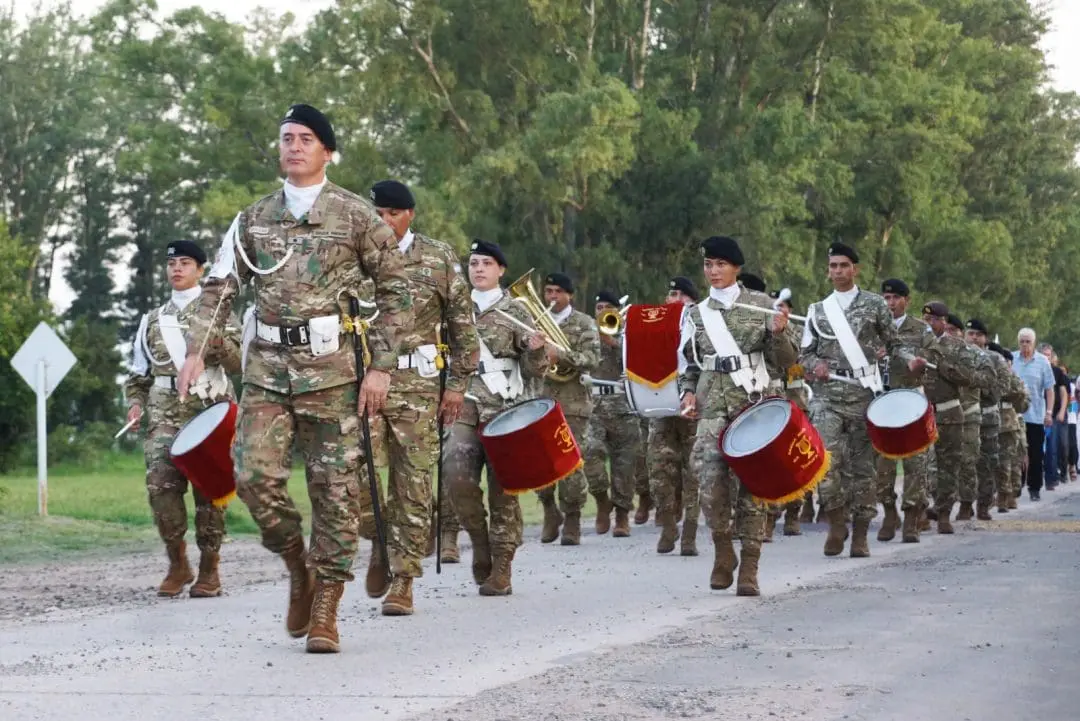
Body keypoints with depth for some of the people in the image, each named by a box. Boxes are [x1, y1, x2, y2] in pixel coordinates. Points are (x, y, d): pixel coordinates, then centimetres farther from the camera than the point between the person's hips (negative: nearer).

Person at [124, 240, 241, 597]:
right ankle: (177, 564, -3)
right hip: (165, 411, 2)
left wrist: (218, 342, -16)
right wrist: (136, 403, 7)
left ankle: (209, 570, 6)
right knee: (160, 482, -16)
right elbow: (138, 373, 24)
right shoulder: (153, 320, 20)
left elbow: (238, 361, 3)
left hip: (210, 408, -2)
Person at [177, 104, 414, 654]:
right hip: (267, 367, 3)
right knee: (253, 475, -10)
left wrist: (382, 366, -5)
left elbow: (396, 292, 2)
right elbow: (220, 287, 11)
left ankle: (324, 613, 6)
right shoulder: (254, 219, 12)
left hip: (331, 368, -3)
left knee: (335, 489, -2)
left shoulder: (356, 215, 2)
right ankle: (298, 567, 17)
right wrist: (196, 349, -4)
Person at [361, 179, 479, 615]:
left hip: (418, 387, -1)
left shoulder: (438, 259, 4)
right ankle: (381, 542, 13)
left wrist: (457, 384, 2)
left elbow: (463, 325, 7)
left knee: (412, 483, 0)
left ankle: (402, 580, 7)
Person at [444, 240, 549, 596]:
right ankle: (479, 539, 4)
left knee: (503, 487, -2)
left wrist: (536, 350, -18)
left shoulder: (515, 312, 4)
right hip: (465, 406, 2)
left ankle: (501, 570, 5)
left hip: (505, 409, -2)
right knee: (457, 473, -19)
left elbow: (535, 370, 3)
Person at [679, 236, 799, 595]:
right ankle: (723, 549, 4)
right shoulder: (696, 315, 12)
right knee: (711, 476, -18)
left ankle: (749, 568, 4)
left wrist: (777, 332, -13)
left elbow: (787, 359, 6)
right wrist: (688, 393, 4)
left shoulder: (761, 304, 6)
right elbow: (689, 365, 22)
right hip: (713, 404, 1)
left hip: (755, 403, -1)